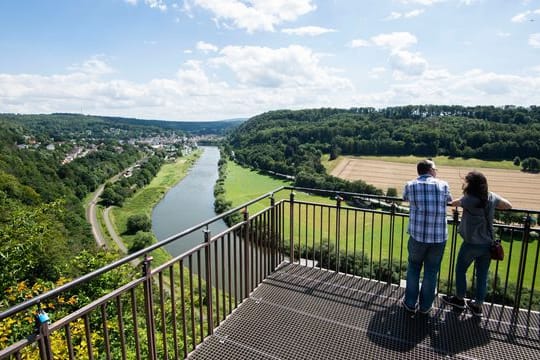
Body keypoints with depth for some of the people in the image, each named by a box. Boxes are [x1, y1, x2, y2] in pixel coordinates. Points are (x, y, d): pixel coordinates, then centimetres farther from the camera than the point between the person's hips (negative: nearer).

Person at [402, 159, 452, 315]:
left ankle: (410, 303, 25)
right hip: (439, 237, 1)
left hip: (417, 236, 0)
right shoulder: (443, 185, 0)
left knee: (413, 268, 17)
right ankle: (425, 305, 27)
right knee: (431, 271, 14)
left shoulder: (410, 185, -1)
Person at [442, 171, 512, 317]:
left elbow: (453, 203, 1)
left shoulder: (468, 199, -18)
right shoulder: (492, 197, -3)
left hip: (471, 244, -5)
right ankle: (478, 306, 26)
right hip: (487, 244, 5)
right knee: (482, 275, 14)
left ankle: (459, 299, 30)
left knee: (460, 270, 15)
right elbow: (508, 205, 14)